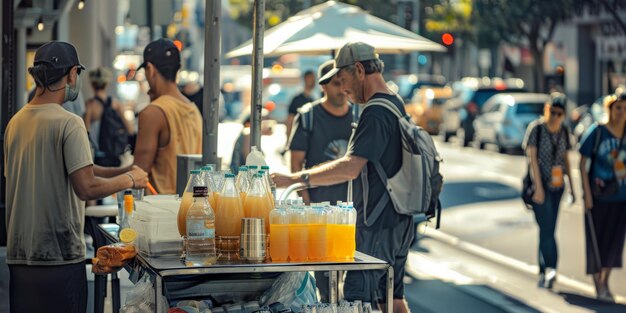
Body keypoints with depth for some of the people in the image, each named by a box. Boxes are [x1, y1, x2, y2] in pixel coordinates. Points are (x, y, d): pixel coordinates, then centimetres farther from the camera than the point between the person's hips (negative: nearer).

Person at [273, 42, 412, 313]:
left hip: (377, 225, -10)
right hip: (399, 222, 10)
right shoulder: (396, 105, 15)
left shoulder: (375, 113, -18)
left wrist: (296, 178, -25)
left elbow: (351, 168, -27)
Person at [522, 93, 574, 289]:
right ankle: (551, 269, -22)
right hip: (540, 185, -5)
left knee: (547, 230, 9)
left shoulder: (563, 132, 9)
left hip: (556, 186, 5)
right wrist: (538, 187, -18)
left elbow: (566, 159, 16)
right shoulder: (536, 128, -7)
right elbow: (533, 158, -12)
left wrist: (571, 186, 13)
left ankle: (543, 274, 14)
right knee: (546, 228, -15)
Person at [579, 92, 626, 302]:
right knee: (597, 240, 3)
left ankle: (605, 283, 24)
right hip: (599, 196, -3)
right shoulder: (596, 132, -9)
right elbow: (582, 163, -6)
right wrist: (587, 193, -11)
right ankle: (598, 286, 14)